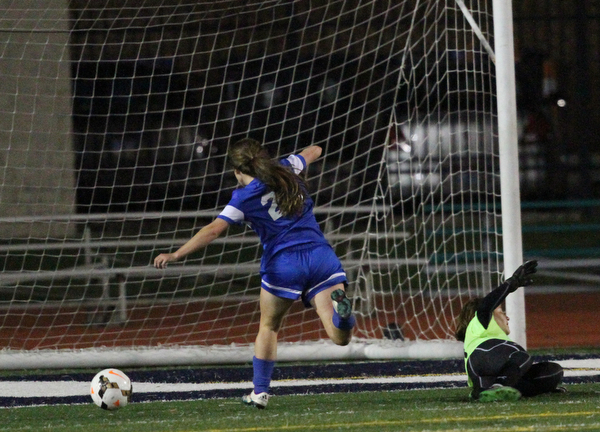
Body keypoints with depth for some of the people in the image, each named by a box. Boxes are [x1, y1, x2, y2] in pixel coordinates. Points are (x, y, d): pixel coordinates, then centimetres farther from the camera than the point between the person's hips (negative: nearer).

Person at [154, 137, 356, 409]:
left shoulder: (244, 197, 0)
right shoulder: (287, 170, 13)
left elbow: (214, 230, -10)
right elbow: (314, 151, 33)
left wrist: (176, 255, -9)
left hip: (283, 265, -3)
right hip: (321, 255, 3)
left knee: (268, 327, 21)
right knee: (340, 338, -5)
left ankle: (260, 392, 20)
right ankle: (340, 308, -38)